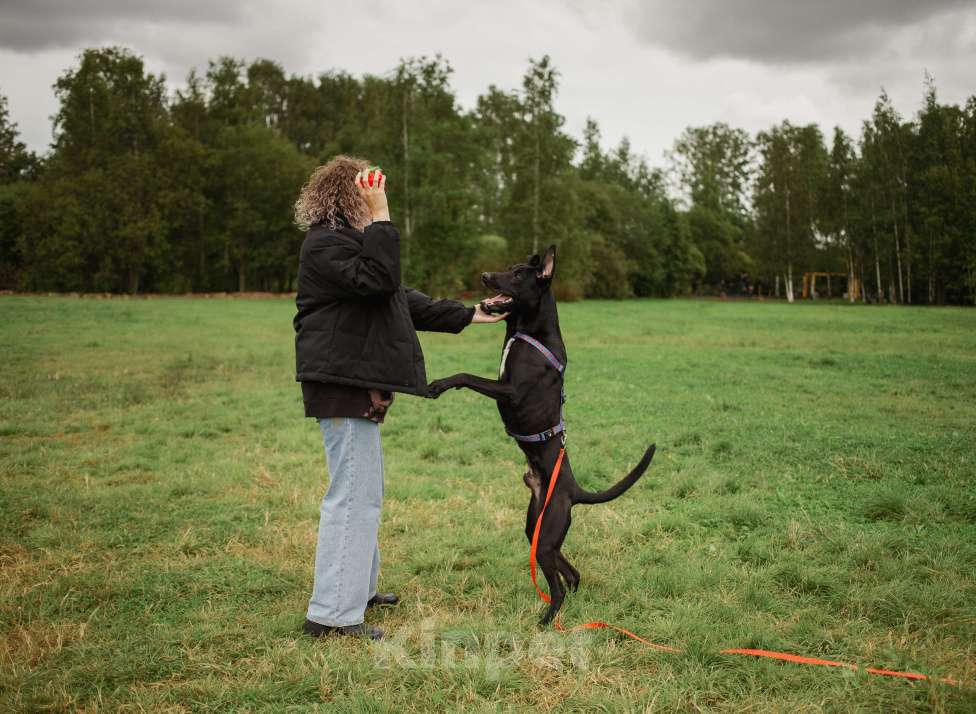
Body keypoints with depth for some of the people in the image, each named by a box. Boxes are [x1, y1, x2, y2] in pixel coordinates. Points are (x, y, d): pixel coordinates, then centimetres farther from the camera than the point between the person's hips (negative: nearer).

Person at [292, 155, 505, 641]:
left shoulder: (348, 239, 24)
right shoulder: (325, 243, -11)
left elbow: (402, 298, 24)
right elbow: (379, 279, -27)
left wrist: (467, 315, 22)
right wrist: (380, 218, -23)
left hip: (356, 385, 11)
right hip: (342, 383, -11)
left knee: (364, 490, 18)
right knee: (354, 494, -11)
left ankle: (356, 587, 30)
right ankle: (331, 613, -7)